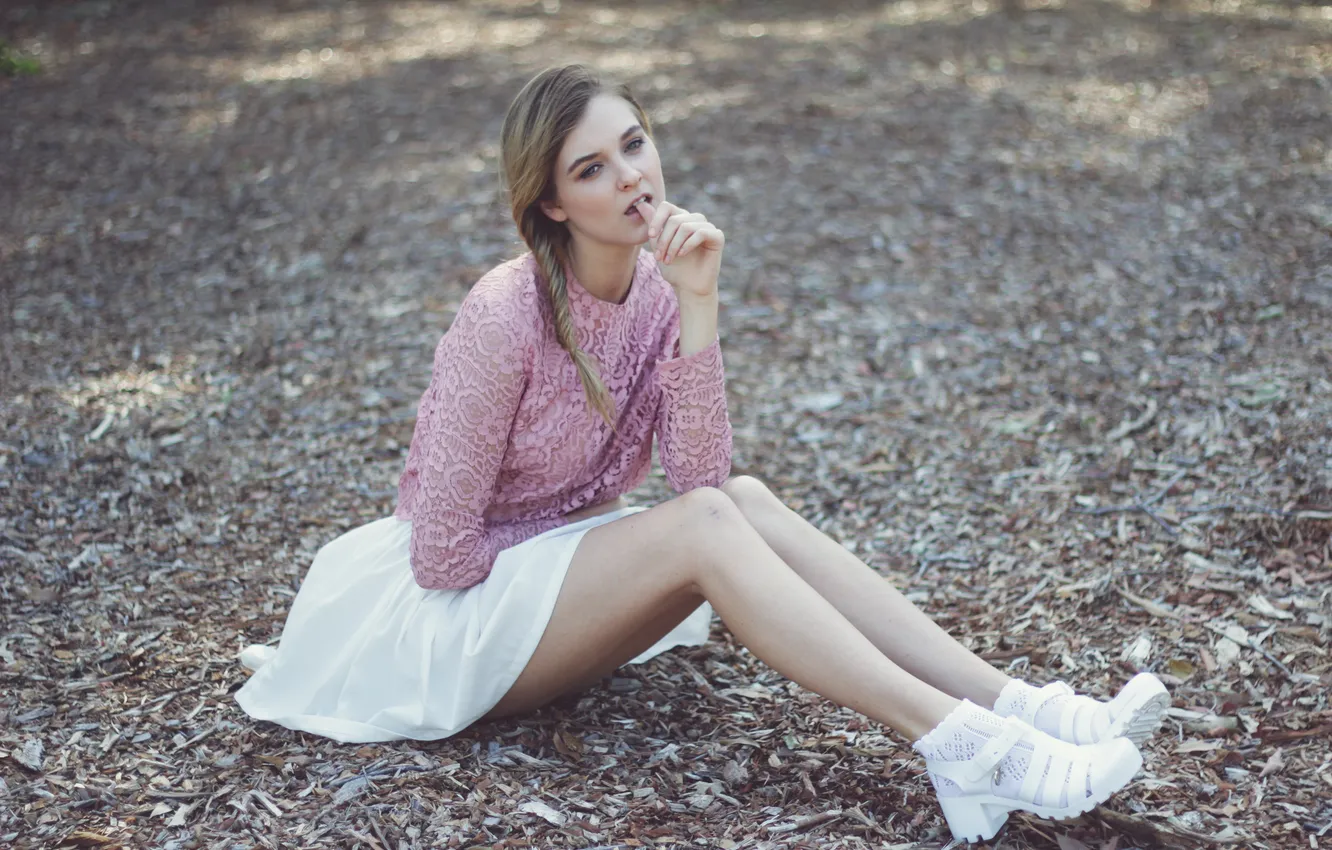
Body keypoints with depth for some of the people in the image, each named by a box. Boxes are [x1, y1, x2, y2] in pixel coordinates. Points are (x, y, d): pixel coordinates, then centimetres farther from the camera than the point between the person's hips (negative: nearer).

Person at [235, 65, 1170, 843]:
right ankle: (966, 750, -34)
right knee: (707, 526, -28)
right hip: (451, 611, -6)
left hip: (561, 566, 6)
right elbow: (442, 546, -21)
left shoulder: (659, 287, -4)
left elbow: (698, 474, -16)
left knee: (746, 500, -20)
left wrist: (697, 306, -24)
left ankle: (1015, 706, -26)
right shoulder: (506, 316, -24)